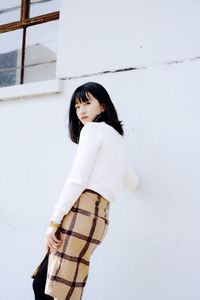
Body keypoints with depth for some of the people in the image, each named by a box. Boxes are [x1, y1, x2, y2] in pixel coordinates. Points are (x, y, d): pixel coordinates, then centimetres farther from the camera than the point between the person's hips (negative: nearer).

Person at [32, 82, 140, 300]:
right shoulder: (117, 138, 26)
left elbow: (78, 180, -11)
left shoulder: (93, 129, 0)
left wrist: (54, 221, -10)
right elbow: (133, 183, 37)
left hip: (82, 211, -9)